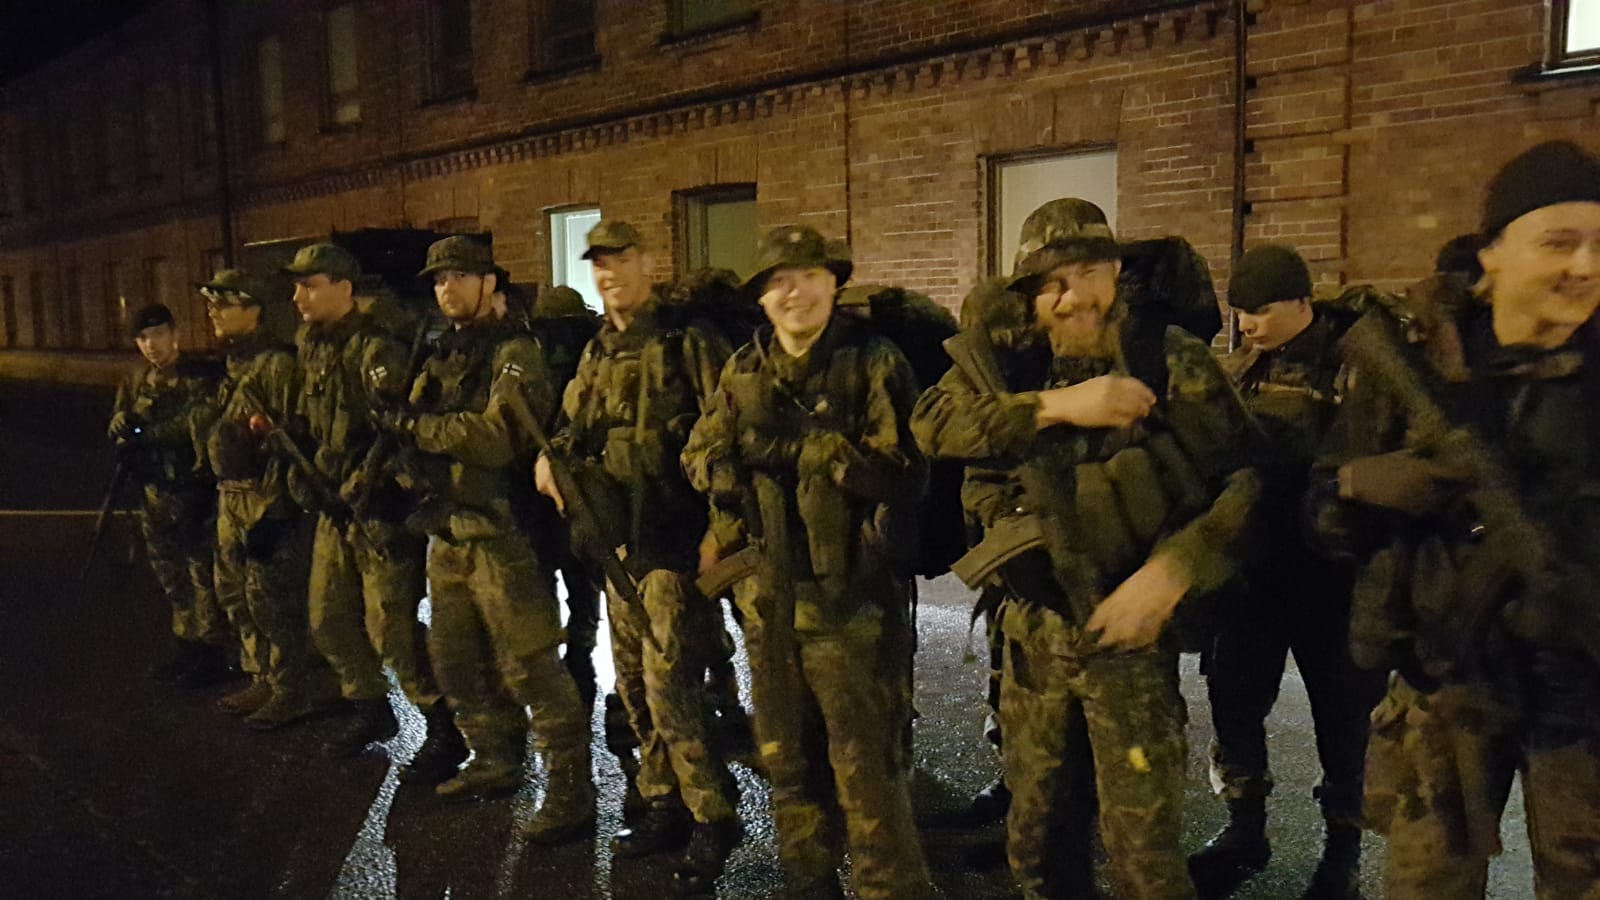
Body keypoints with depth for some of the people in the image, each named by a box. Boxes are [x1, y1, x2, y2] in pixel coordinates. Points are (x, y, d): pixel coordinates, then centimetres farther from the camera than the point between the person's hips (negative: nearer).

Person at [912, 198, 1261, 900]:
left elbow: (1244, 479, -11)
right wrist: (1053, 405, -25)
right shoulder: (1011, 359, 0)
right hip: (1032, 631, 3)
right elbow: (931, 423, -16)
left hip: (1131, 634, -3)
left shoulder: (1173, 360, -8)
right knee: (1033, 822, 18)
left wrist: (1169, 573, -23)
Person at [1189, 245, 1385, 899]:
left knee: (1341, 711, 10)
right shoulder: (1237, 369, 5)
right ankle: (1245, 831, 30)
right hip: (1252, 566, 5)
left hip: (1330, 570, -4)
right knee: (1233, 698, 11)